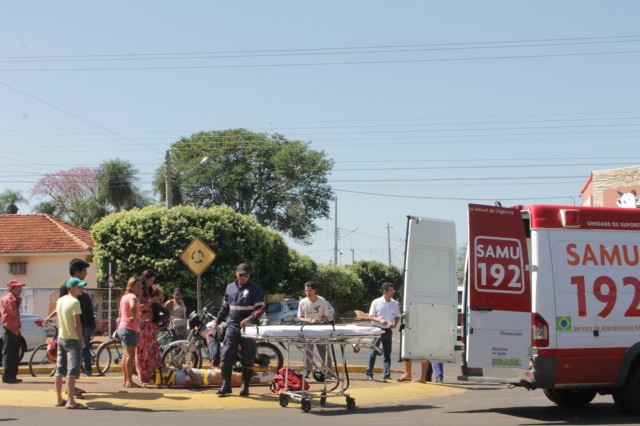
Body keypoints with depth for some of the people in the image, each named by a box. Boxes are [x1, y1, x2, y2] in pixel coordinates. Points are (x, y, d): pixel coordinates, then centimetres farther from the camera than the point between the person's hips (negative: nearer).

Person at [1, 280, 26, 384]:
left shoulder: (14, 299, 18)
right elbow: (13, 312, -20)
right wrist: (18, 304, -7)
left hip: (15, 330, 10)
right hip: (10, 330, -10)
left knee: (14, 355, 12)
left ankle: (12, 376, 17)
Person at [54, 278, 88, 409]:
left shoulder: (60, 301, 10)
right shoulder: (74, 302, -15)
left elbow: (58, 322, 14)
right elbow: (77, 324, -18)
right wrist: (81, 340, -10)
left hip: (61, 338, 9)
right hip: (72, 339, -9)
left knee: (60, 370, 12)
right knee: (72, 371, -10)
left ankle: (59, 399, 18)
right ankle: (71, 401, -14)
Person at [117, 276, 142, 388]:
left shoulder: (124, 296, 16)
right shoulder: (132, 296, -13)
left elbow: (120, 313, 25)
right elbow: (133, 306, -37)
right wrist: (134, 317, -23)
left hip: (122, 328, 10)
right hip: (129, 329, -10)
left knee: (126, 355, 14)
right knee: (130, 355, -8)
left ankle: (125, 380, 20)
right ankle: (129, 381, -9)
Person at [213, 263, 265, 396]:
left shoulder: (255, 289, -2)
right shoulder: (230, 287, 13)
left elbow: (261, 308, -9)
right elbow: (225, 306, 23)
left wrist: (250, 319, -23)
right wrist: (217, 321, 20)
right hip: (232, 326, 4)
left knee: (247, 359, 2)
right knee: (225, 357, -3)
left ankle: (245, 386, 11)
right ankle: (226, 385, 4)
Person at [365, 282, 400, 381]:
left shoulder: (394, 303, 6)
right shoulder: (376, 302, -5)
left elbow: (397, 316, 14)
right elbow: (370, 317, -4)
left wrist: (395, 323, -7)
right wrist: (380, 320, -21)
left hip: (388, 330, 4)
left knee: (387, 354, 7)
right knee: (373, 352, -4)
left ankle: (386, 375, 11)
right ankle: (369, 374, 0)